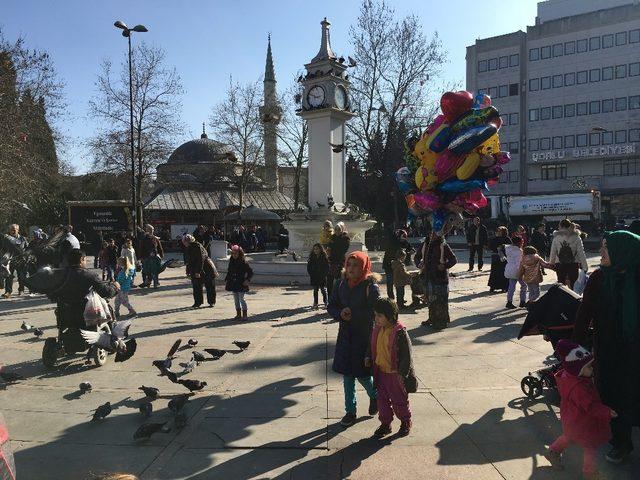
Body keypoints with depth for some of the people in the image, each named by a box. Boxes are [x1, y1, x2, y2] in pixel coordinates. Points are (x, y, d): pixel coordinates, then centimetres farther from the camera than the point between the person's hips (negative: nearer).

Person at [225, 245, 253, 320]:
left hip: (241, 283, -6)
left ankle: (245, 315, 2)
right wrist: (226, 280, 12)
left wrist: (247, 280, -17)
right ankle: (238, 314, 19)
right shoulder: (231, 262, 9)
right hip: (233, 284, 6)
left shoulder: (244, 262, -9)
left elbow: (250, 271, -7)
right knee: (236, 299, 10)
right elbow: (229, 272, 19)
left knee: (241, 299, -7)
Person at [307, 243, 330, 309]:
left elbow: (327, 268, -3)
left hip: (322, 278, -3)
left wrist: (323, 275, -11)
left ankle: (325, 303, 10)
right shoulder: (312, 257, 4)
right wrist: (311, 274, -3)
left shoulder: (324, 258, -4)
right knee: (315, 290, 8)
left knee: (323, 290, 1)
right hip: (314, 277, 3)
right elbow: (308, 267, 7)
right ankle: (315, 303, 15)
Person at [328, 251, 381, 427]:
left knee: (362, 374, 2)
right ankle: (350, 411, 27)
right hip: (345, 334, 5)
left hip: (364, 336, -5)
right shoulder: (341, 284, 0)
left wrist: (352, 315, -19)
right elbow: (331, 306, 6)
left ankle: (375, 396, 35)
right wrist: (340, 314, -13)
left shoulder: (371, 287, -14)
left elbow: (374, 313, -16)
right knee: (347, 374, 11)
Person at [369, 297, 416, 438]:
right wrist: (370, 359, 2)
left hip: (396, 374, -6)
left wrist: (403, 373, -22)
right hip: (381, 372, 6)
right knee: (382, 400, 13)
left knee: (399, 401, 11)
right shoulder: (377, 330, 0)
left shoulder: (399, 332, -22)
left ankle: (406, 423, 34)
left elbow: (407, 355, -19)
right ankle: (385, 424, 30)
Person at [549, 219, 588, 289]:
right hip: (573, 265, 0)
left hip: (560, 265, 1)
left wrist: (551, 263, 13)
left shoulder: (556, 238, -5)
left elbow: (553, 252, -1)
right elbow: (581, 253, -6)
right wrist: (585, 266, 0)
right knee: (574, 285, 9)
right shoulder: (576, 238, -6)